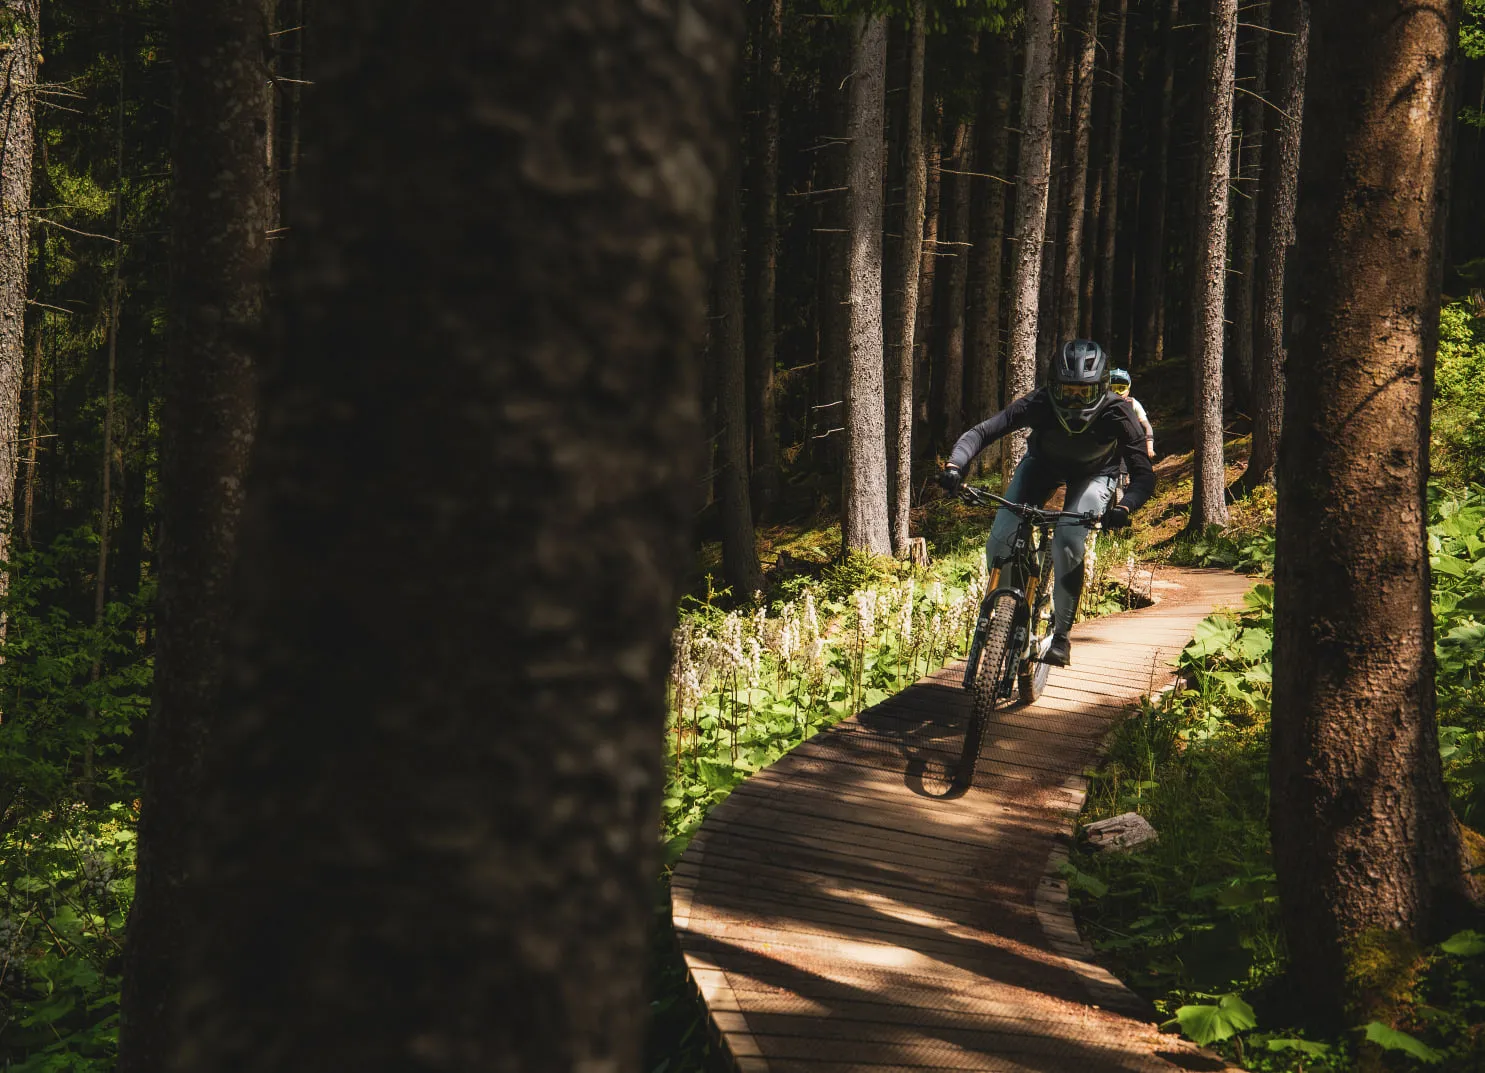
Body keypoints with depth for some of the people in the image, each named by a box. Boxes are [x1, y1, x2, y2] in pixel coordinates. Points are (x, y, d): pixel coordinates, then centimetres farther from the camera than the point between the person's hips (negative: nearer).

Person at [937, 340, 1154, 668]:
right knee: (1000, 542, -15)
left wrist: (1123, 508, -58)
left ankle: (1060, 633, -8)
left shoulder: (1117, 414, -36)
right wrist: (955, 465, -57)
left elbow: (1144, 477, -38)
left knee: (1068, 542, -26)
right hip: (1043, 464, 2)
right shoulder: (1038, 404, -34)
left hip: (1094, 473, -2)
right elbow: (981, 432, -37)